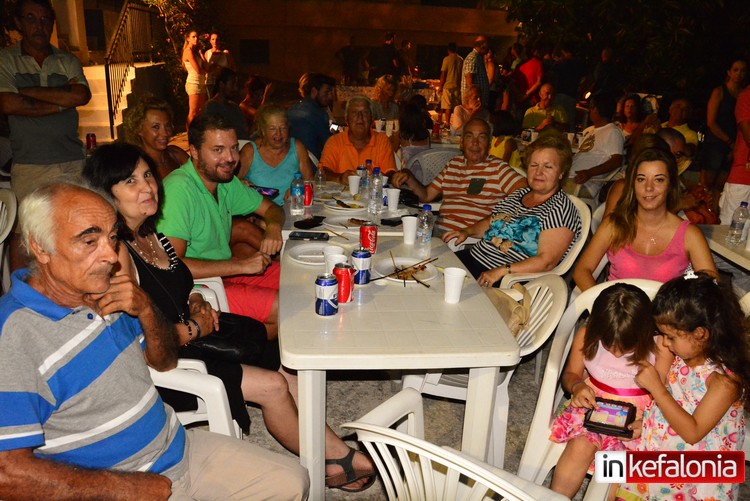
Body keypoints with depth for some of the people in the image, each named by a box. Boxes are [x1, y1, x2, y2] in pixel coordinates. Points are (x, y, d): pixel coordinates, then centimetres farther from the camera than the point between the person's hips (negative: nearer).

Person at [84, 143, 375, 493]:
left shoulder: (151, 233, 6)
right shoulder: (116, 251, -21)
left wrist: (197, 303, 1)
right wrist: (194, 329, -11)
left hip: (193, 337, 9)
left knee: (291, 381, 0)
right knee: (273, 386, -12)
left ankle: (342, 456, 12)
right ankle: (335, 464, 12)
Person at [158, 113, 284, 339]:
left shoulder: (226, 181, 3)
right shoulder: (178, 189, -23)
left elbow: (271, 208, 16)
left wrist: (273, 227, -9)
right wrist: (240, 265, -25)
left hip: (226, 272, 9)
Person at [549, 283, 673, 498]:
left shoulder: (660, 345, -14)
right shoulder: (586, 336, -7)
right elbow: (570, 374, 6)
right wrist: (577, 386, -17)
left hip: (638, 414, -2)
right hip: (593, 403, 2)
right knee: (581, 445, -26)